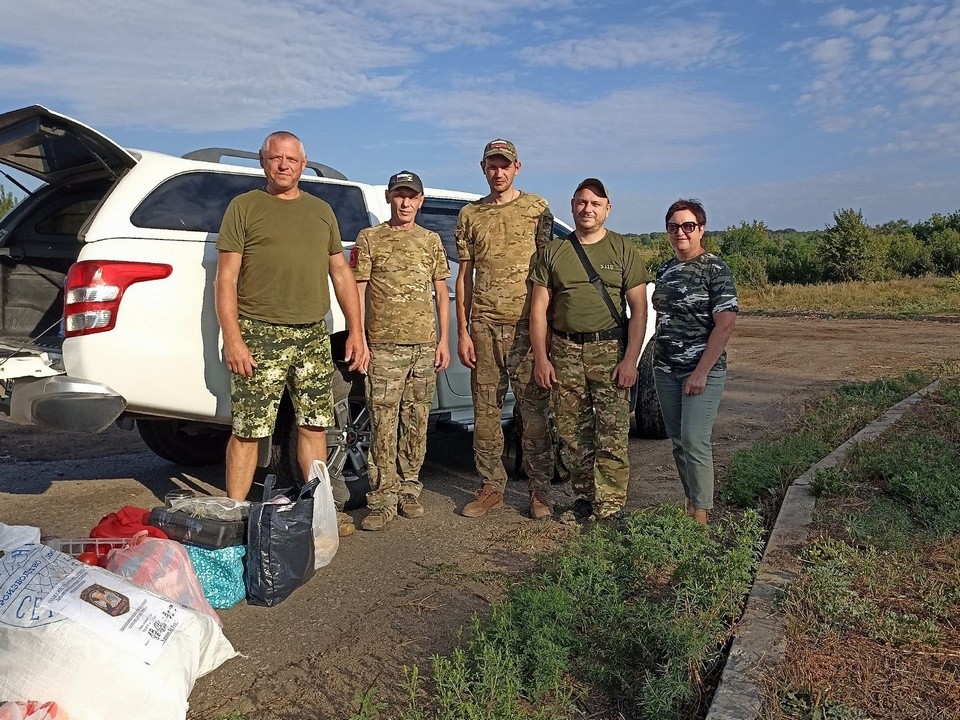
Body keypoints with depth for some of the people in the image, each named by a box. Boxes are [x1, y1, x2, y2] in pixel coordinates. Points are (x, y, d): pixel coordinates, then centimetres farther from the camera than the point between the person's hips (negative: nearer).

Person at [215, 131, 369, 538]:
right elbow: (225, 279, -3)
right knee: (247, 432, -3)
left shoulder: (321, 211, 17)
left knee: (314, 427, 11)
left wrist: (356, 332, 10)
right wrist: (232, 339, -12)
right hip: (260, 335, -4)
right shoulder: (244, 207, 3)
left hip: (313, 336, 5)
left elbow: (341, 274, 17)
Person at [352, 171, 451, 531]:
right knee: (383, 425, -4)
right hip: (383, 346, -3)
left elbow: (442, 294, 14)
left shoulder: (432, 241, 14)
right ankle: (382, 500, 3)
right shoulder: (369, 239, 6)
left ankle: (409, 491, 19)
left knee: (416, 424, 7)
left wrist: (443, 340, 6)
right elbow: (357, 292, 3)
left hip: (424, 346, 3)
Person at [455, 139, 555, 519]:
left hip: (526, 324, -2)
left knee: (534, 411, 0)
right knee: (485, 412, 6)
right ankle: (491, 487, 17)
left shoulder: (536, 208, 6)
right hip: (483, 326, 3)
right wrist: (463, 331, 5)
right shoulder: (470, 214, 13)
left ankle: (539, 490, 11)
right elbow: (464, 276, 12)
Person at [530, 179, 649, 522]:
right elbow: (539, 309, 9)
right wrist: (541, 358, 0)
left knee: (612, 436, -5)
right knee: (572, 434, 7)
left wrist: (630, 360, -8)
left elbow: (639, 309, 1)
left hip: (610, 349, -2)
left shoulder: (623, 249, 5)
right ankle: (583, 500, 21)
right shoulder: (553, 252, 10)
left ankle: (610, 509, 2)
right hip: (565, 351, 2)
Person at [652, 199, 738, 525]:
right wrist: (657, 358, 11)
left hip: (703, 371, -6)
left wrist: (701, 372, -19)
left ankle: (701, 515, -1)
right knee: (678, 442, 10)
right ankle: (691, 503, 23)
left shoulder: (715, 269, -7)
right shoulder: (665, 270, 12)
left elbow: (725, 324, -14)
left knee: (694, 442, -11)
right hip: (665, 370, 7)